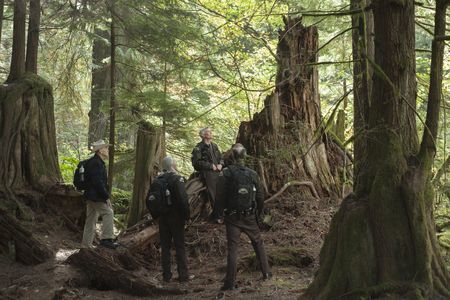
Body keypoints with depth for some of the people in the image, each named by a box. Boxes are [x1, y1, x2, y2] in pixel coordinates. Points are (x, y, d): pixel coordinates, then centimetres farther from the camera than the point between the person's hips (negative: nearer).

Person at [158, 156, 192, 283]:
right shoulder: (177, 179, -14)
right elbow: (183, 199, -19)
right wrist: (186, 215, -11)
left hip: (162, 217, 5)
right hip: (176, 217, -5)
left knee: (165, 246, 10)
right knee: (180, 246, 2)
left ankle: (166, 275, 13)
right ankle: (183, 275, 5)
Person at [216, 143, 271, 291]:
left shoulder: (226, 173, -11)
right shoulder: (252, 174, -3)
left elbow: (220, 195, -13)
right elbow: (260, 196, 2)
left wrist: (221, 209, 5)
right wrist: (259, 212, 17)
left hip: (232, 217, -2)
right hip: (250, 217, 2)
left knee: (232, 248, 1)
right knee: (258, 243, 20)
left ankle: (230, 281, 0)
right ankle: (266, 273, 26)